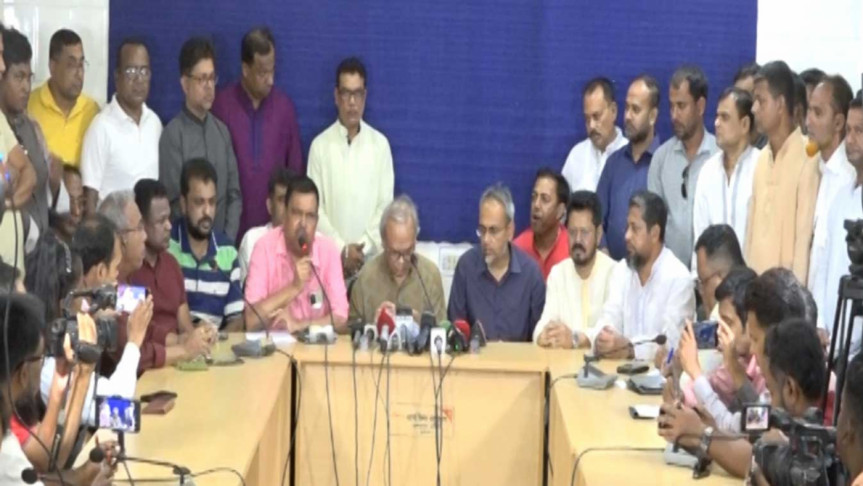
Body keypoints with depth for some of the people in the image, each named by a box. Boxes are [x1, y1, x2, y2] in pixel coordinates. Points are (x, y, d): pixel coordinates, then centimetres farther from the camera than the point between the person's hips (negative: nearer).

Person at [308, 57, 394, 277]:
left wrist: (363, 248, -7)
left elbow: (385, 205, 5)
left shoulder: (380, 144, 8)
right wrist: (342, 249, -9)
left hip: (370, 257, 1)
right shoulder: (320, 145, 4)